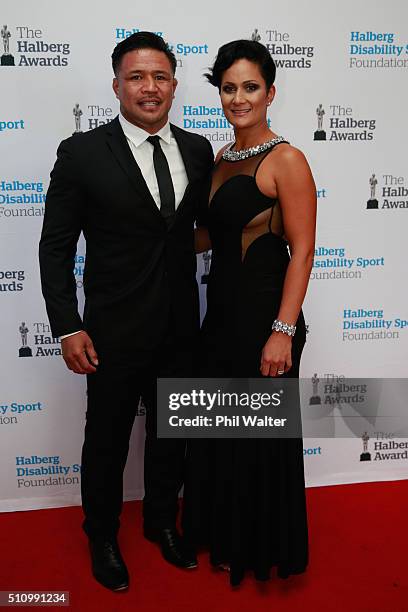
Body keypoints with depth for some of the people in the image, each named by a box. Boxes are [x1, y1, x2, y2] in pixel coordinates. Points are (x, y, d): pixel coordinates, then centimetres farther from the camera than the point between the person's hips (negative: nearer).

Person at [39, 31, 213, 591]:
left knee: (171, 436, 20)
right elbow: (55, 246, -7)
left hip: (181, 328, 4)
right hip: (115, 331, -3)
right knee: (107, 441, 14)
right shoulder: (83, 153, -9)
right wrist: (68, 328, -12)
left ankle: (162, 522, 45)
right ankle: (102, 537, 40)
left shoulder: (198, 151, 2)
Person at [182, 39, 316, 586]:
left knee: (262, 436, 8)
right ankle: (226, 537, 41)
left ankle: (267, 549, 33)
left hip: (264, 313, -8)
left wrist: (283, 332, -20)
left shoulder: (286, 161, -12)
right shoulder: (220, 160, 11)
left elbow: (302, 252, -16)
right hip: (222, 310, 8)